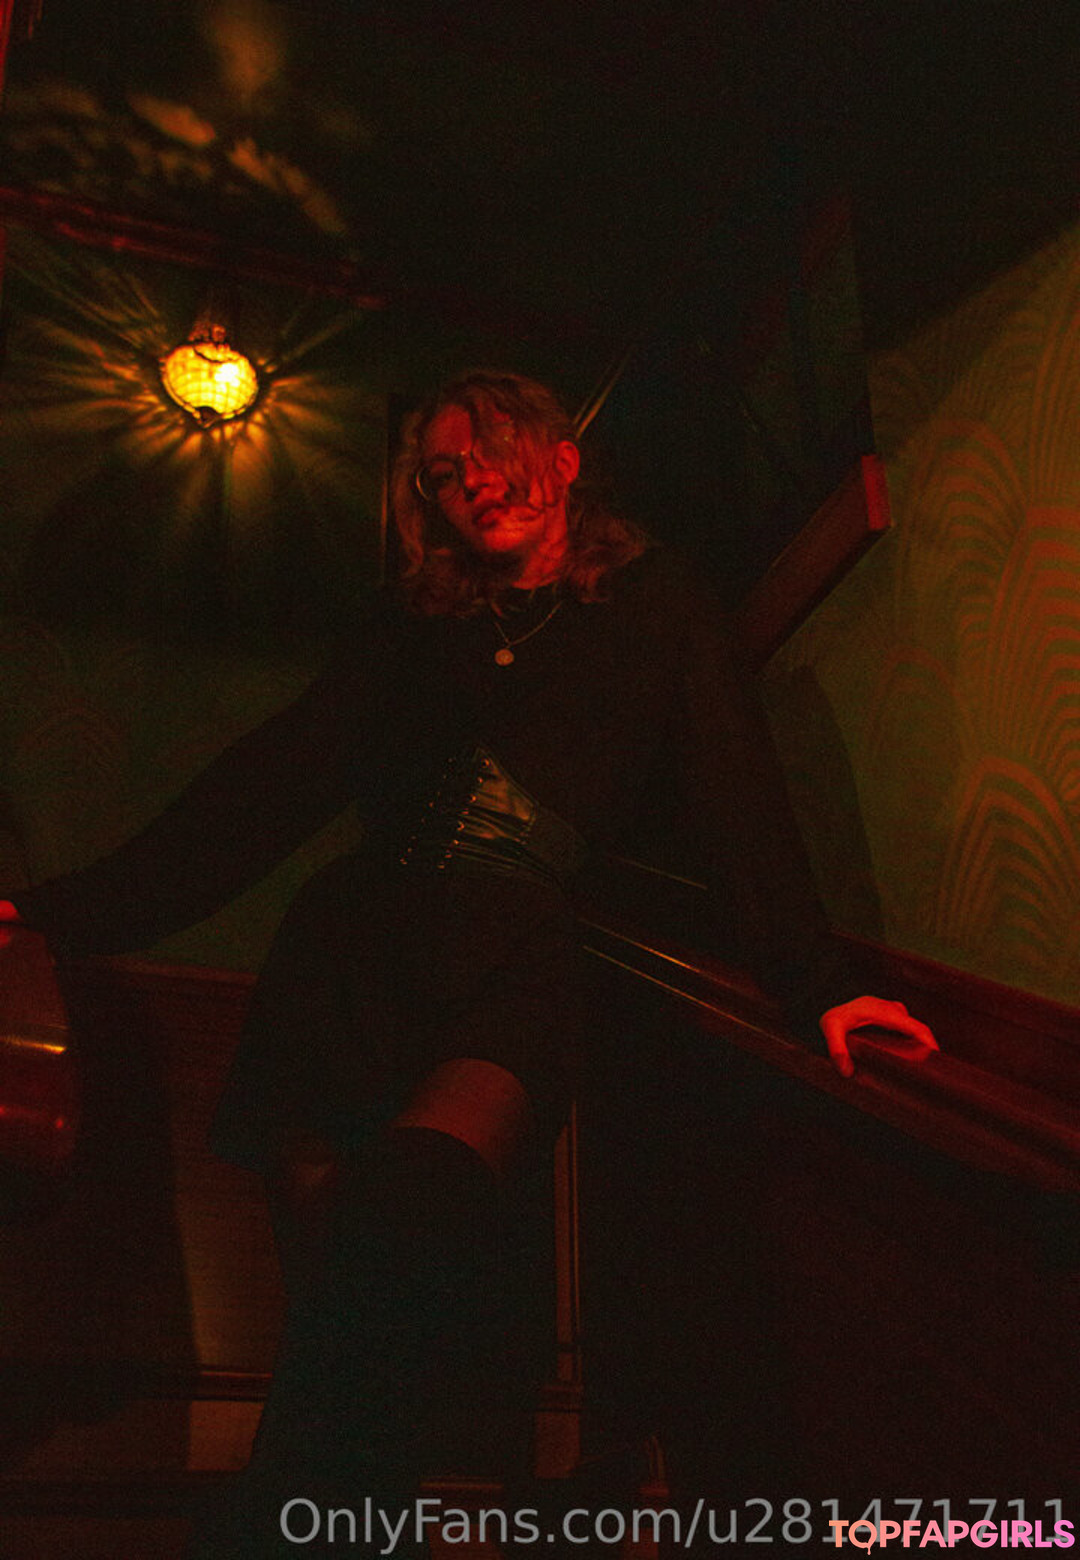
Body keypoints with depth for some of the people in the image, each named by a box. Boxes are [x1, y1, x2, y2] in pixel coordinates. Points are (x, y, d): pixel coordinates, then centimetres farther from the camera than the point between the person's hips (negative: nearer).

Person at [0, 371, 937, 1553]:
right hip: (352, 946, 3)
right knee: (332, 1287, -11)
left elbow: (734, 791, 10)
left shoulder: (653, 606, 17)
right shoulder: (410, 624, 23)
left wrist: (813, 984, -3)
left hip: (518, 964, -3)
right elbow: (274, 781, 20)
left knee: (409, 1222, -30)